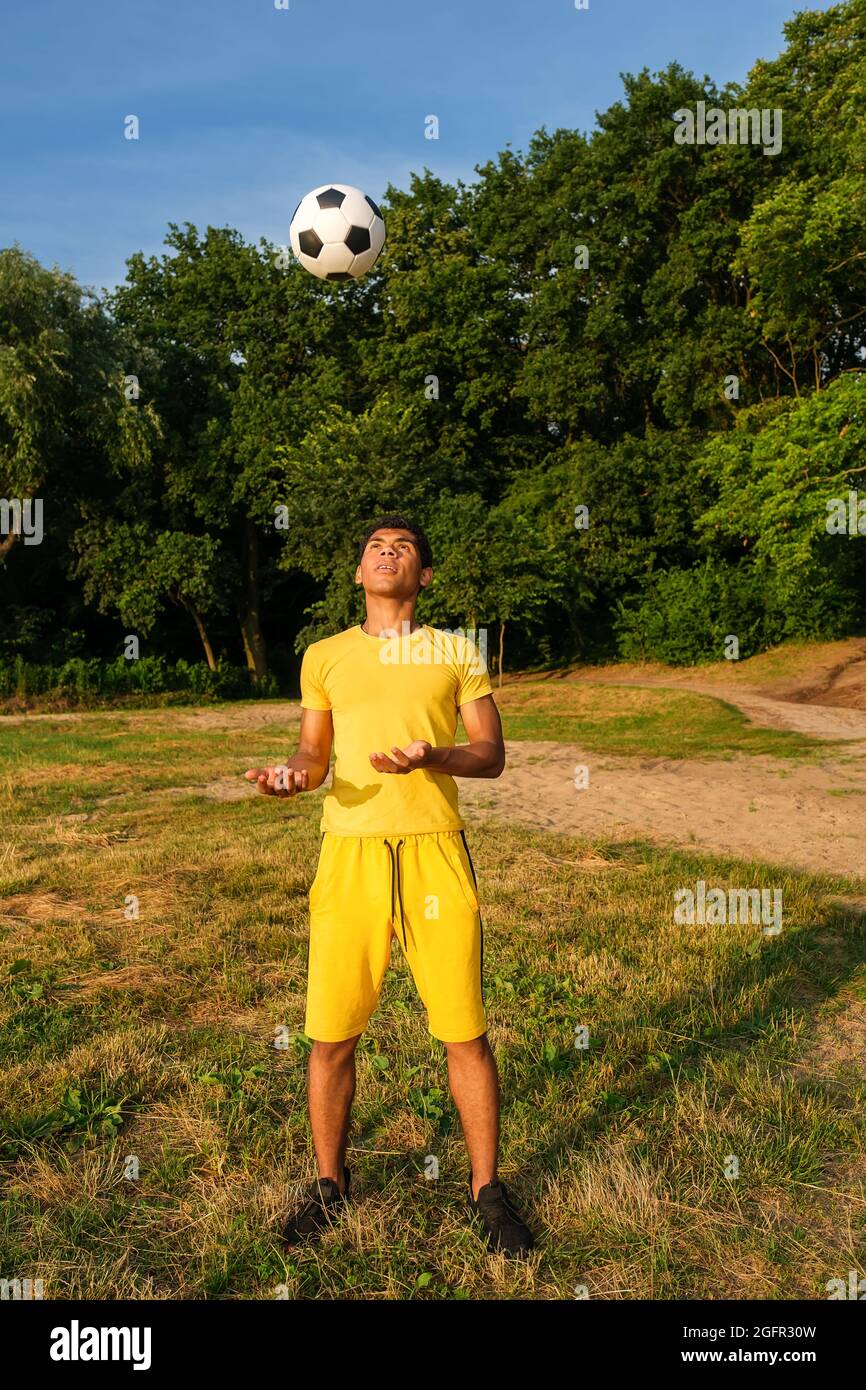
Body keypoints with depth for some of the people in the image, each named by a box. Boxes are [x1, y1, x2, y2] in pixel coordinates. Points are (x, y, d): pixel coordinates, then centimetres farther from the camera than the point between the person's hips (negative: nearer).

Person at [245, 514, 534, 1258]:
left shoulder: (456, 651, 8)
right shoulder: (324, 657, 12)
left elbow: (492, 752, 5)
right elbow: (314, 754, 16)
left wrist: (430, 756, -15)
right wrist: (289, 776, -7)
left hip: (435, 853, -1)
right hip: (350, 855, 1)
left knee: (465, 1031, 4)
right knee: (331, 1035, 6)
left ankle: (487, 1189, 26)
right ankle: (330, 1185, 31)